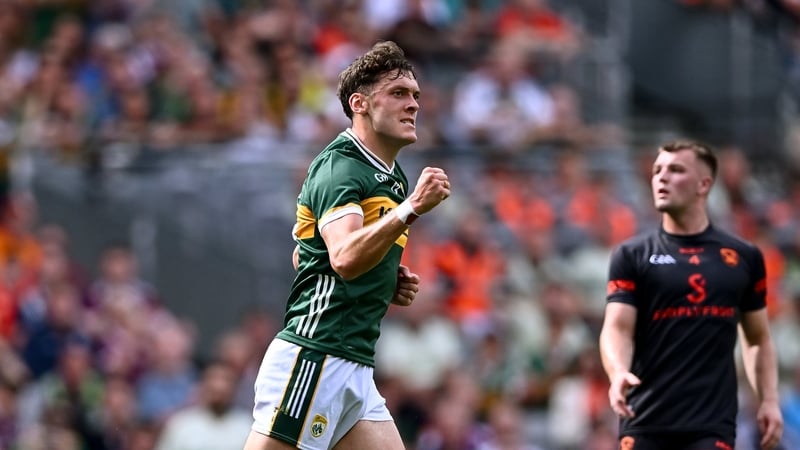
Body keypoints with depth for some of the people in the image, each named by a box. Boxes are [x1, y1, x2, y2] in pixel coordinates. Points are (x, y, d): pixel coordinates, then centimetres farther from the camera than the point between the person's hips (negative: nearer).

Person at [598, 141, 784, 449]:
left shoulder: (744, 258, 10)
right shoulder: (632, 255, 4)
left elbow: (758, 339, 17)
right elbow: (617, 328, -6)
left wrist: (768, 400, 4)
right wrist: (618, 373, -27)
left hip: (712, 423, 0)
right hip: (646, 421, 0)